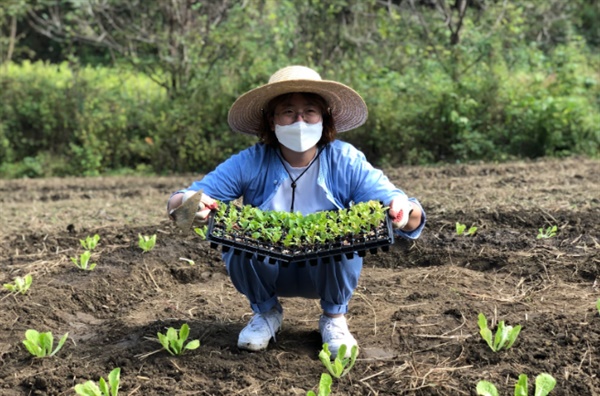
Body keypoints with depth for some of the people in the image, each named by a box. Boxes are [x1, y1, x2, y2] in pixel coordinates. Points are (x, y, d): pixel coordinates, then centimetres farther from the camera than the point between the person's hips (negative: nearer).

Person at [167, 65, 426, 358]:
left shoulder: (346, 162, -16)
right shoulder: (250, 163, -17)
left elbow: (412, 220, -21)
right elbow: (177, 201, -21)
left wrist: (407, 212, -47)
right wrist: (188, 203, -46)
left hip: (328, 273, 0)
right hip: (267, 272, 1)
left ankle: (334, 318, 0)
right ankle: (266, 312, 4)